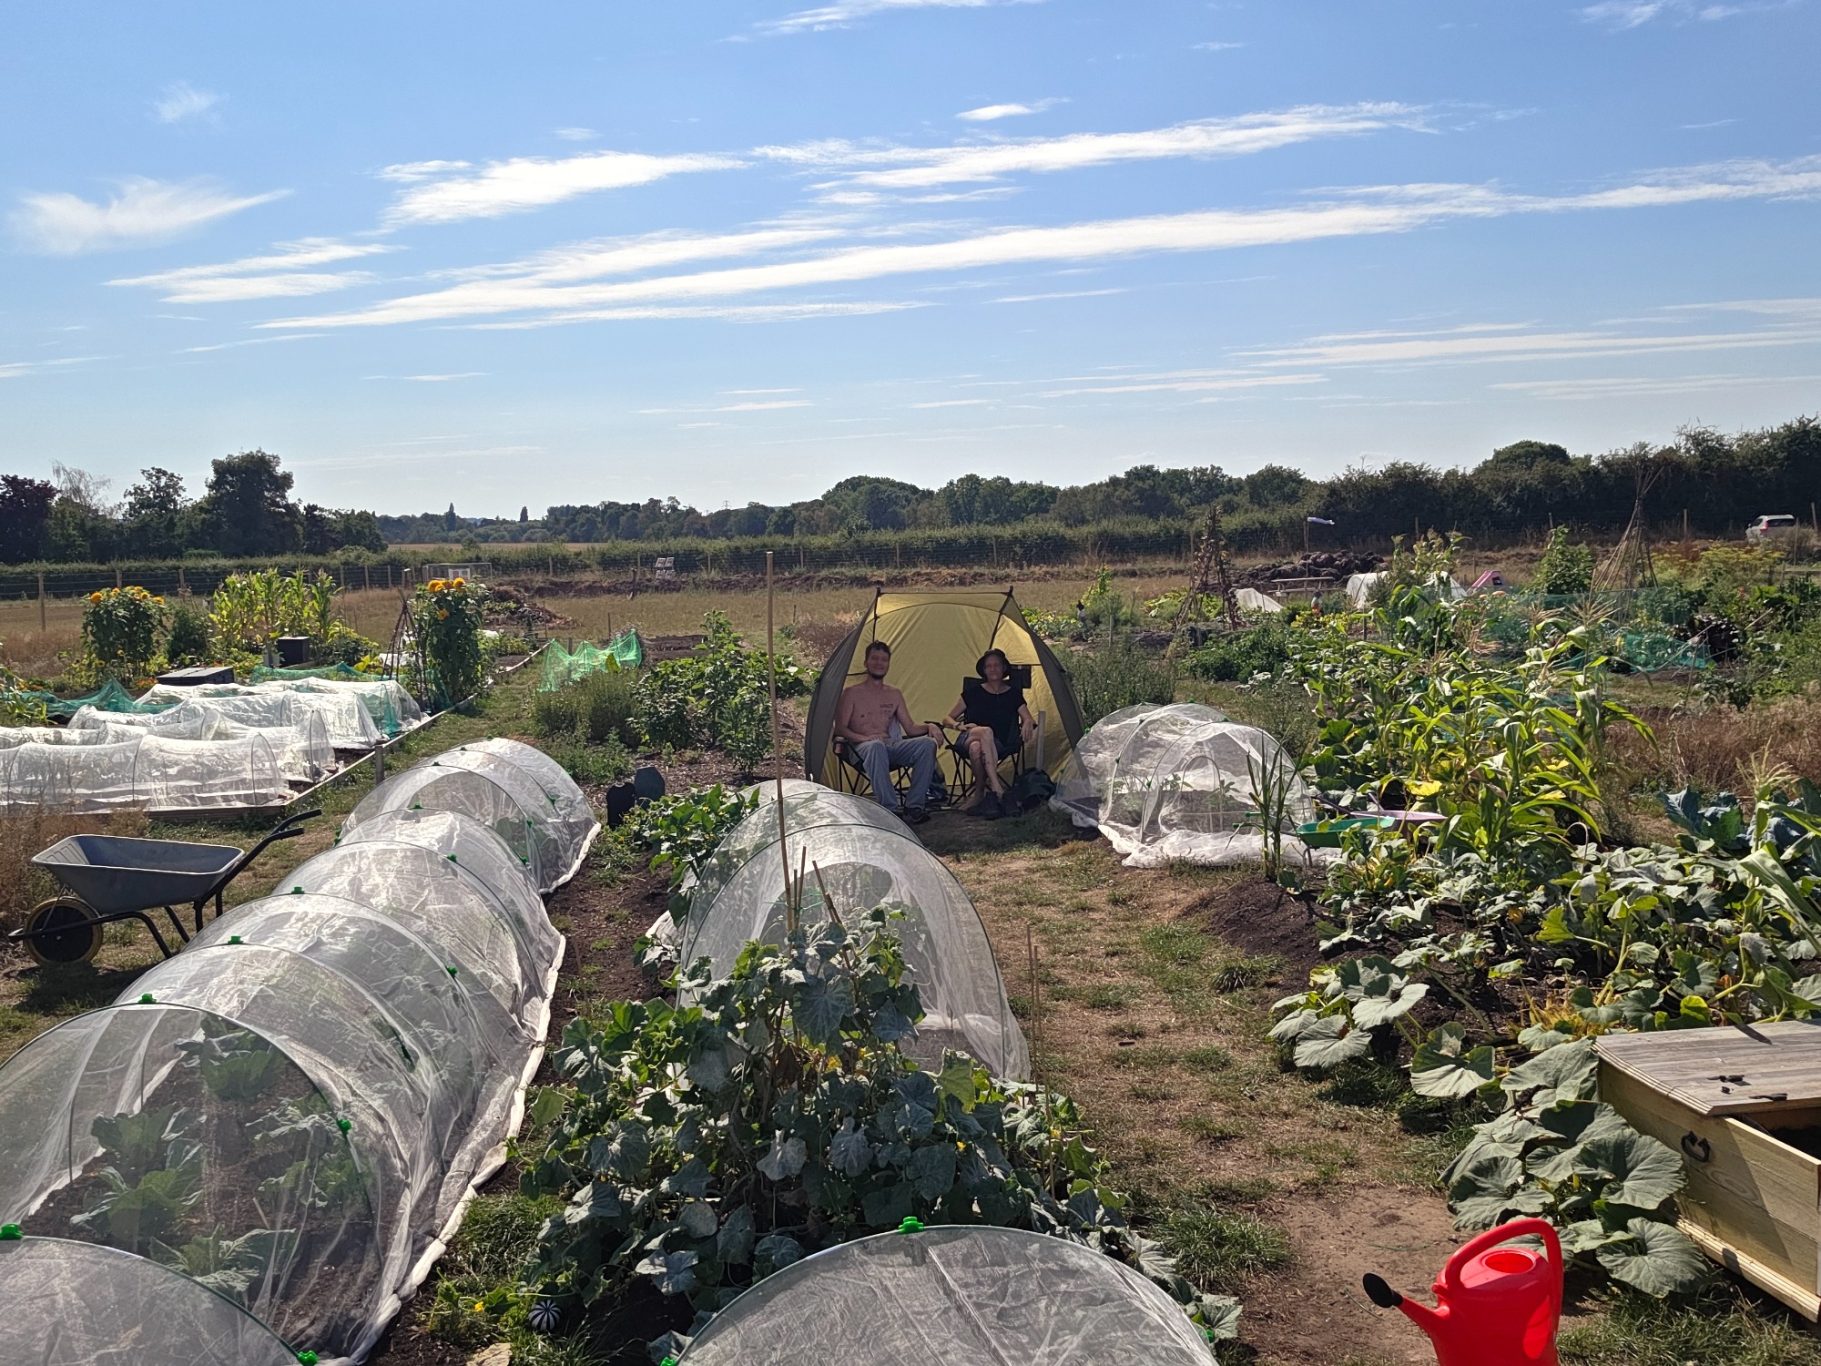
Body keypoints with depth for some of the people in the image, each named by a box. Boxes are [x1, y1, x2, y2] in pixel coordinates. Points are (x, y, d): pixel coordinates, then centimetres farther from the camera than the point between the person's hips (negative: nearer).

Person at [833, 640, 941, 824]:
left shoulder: (894, 694, 22)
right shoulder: (852, 693, 8)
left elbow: (910, 727, 19)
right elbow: (839, 728, -1)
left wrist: (928, 726, -4)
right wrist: (864, 738, -20)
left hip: (891, 746, 5)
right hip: (863, 749, -5)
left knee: (927, 743, -23)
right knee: (876, 746, -42)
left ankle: (914, 806, -24)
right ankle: (888, 808, -42)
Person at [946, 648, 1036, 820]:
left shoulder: (1013, 693, 12)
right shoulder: (974, 691, 10)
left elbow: (1029, 720, 6)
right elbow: (949, 718, 13)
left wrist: (1027, 723, -19)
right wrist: (960, 726, -10)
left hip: (998, 745, 0)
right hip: (968, 738, 0)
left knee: (978, 748, -38)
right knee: (986, 731, -38)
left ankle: (980, 795, -27)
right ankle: (997, 787, -43)